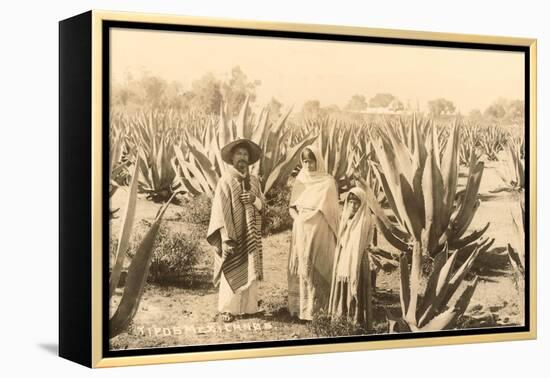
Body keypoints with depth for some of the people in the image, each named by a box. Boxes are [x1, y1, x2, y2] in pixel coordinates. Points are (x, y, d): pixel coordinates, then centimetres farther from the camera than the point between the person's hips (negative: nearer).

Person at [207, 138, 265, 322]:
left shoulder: (254, 181, 8)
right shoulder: (225, 181, -9)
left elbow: (262, 205, 12)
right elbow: (220, 211, -13)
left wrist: (254, 200, -12)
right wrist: (225, 239, -19)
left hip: (251, 236, 5)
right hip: (233, 236, -5)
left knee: (250, 271, 7)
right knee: (231, 273, -1)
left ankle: (249, 306, 16)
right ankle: (227, 309, 8)